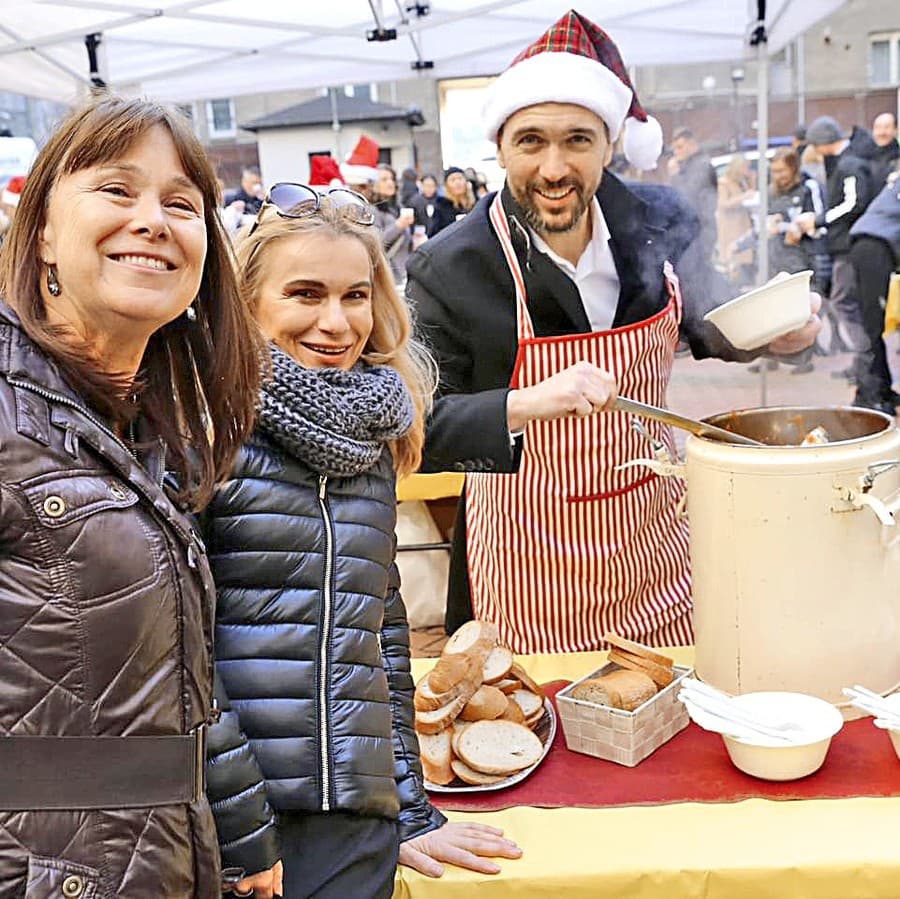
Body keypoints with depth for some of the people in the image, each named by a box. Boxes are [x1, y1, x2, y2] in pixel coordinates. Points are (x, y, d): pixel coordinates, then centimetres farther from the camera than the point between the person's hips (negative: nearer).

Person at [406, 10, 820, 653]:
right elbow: (417, 430, -19)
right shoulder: (447, 272, -18)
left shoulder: (660, 223, -7)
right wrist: (527, 404, -35)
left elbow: (708, 328, 12)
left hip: (657, 545, 4)